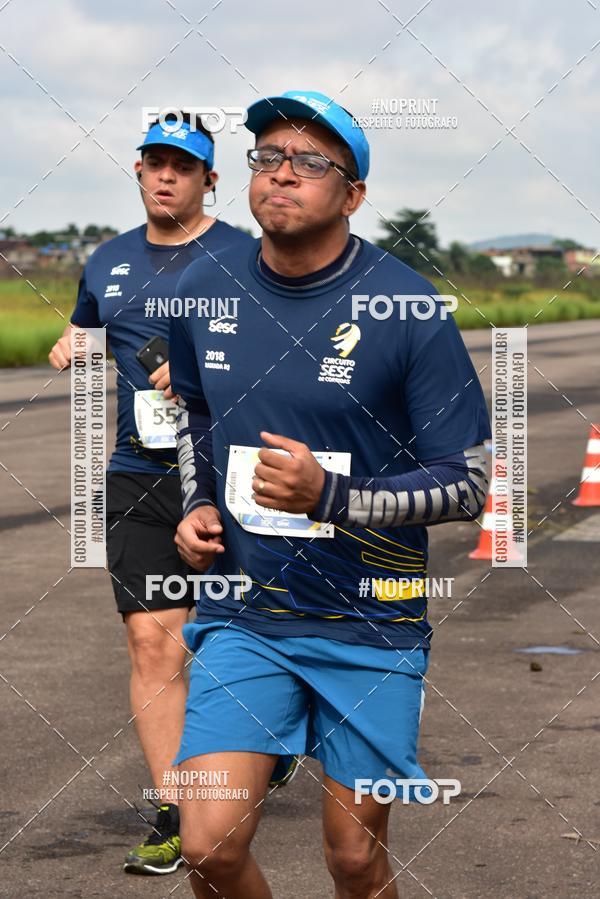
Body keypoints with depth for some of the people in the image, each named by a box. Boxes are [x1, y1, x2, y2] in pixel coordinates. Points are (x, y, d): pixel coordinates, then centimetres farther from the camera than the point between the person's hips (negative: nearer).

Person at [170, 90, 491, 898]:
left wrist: (330, 496, -23)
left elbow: (465, 486, -9)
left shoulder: (409, 309, -12)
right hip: (243, 615, 3)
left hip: (371, 625, -3)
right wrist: (198, 504, 6)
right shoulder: (206, 291, 2)